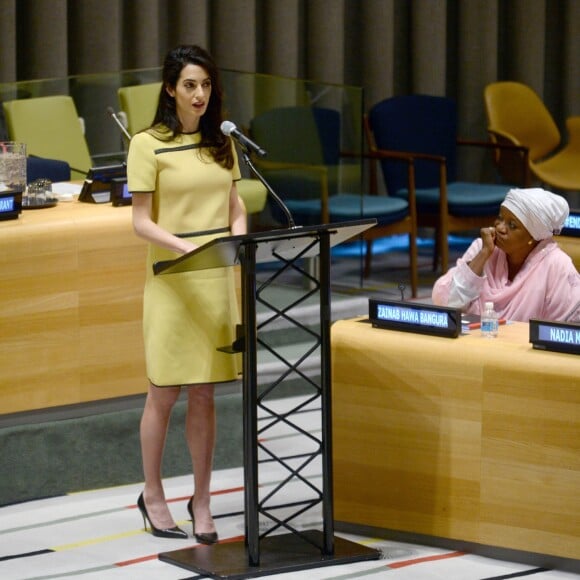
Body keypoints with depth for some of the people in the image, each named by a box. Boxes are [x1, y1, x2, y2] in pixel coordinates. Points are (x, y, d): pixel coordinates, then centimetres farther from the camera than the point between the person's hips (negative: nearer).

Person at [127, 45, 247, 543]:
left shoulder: (221, 142, 10)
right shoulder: (148, 145, -5)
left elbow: (235, 207, 15)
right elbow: (141, 222, -6)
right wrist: (185, 247, -21)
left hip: (220, 279, 4)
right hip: (172, 280, -4)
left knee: (204, 394, 7)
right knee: (165, 393, 3)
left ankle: (202, 500, 14)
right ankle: (152, 496, 17)